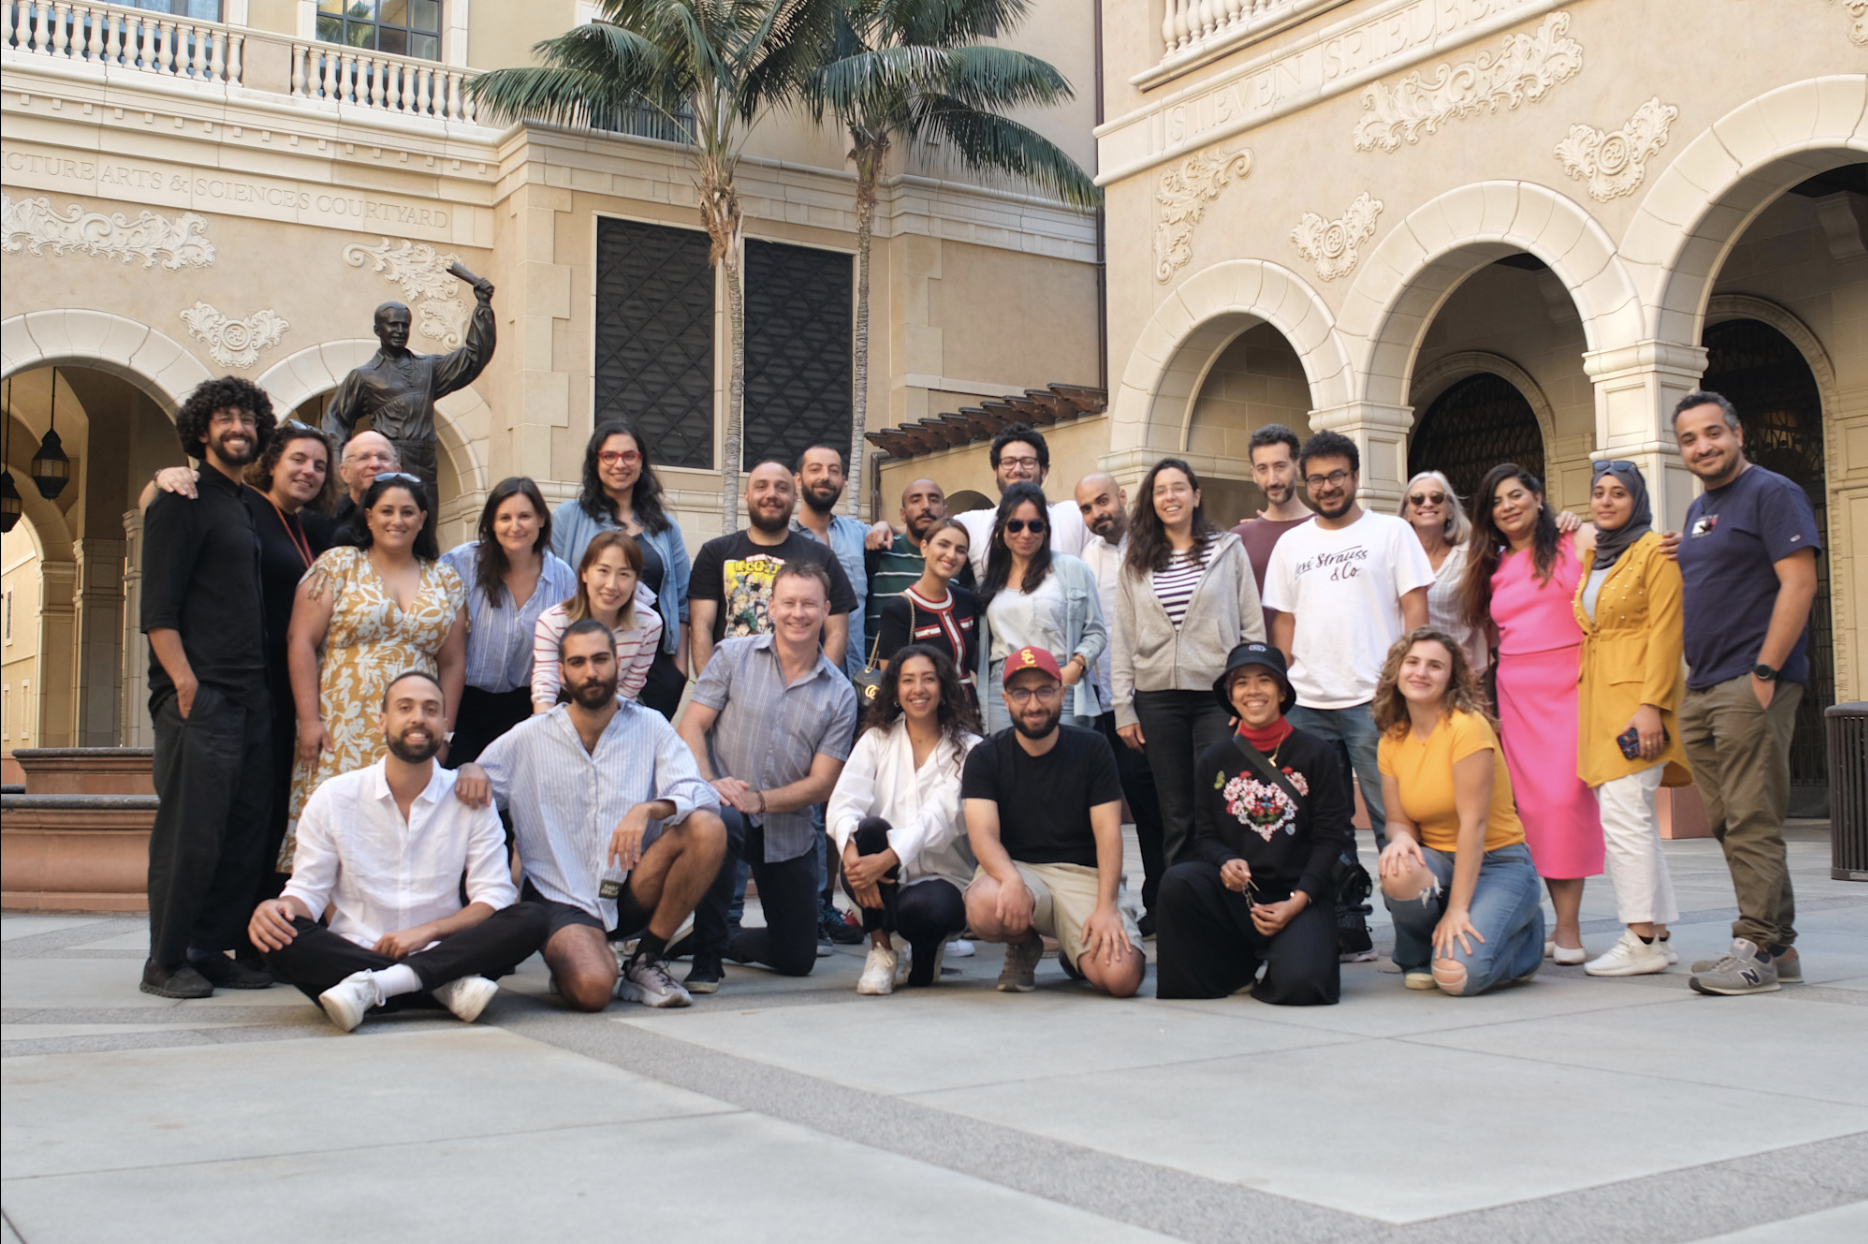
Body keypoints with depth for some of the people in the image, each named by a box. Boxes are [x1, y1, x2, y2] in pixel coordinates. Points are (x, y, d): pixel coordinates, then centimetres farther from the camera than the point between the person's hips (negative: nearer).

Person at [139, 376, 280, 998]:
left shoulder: (247, 506, 21)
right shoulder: (184, 499, -2)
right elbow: (158, 608, -10)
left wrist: (261, 685, 14)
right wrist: (184, 683, -18)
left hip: (250, 694, 8)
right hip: (200, 695, -8)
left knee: (246, 828, 7)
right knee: (191, 829, -6)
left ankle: (211, 951, 15)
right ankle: (166, 962, 3)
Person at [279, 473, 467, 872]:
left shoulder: (446, 580, 12)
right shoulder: (338, 565, 4)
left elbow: (453, 663, 13)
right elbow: (300, 641, -1)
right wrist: (309, 719, -8)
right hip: (340, 733, -2)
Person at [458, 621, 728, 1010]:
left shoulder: (649, 726, 4)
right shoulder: (528, 738, 4)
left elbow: (700, 796, -9)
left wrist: (648, 809, -30)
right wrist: (470, 771, -18)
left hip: (632, 894, 2)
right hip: (563, 900, -2)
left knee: (707, 828, -24)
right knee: (592, 989, -32)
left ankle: (645, 960, -7)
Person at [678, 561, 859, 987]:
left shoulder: (839, 694, 2)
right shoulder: (734, 656, 0)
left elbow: (822, 783, -3)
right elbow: (691, 727, -5)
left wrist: (760, 800, -18)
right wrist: (710, 782, -23)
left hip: (789, 830, 3)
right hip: (728, 806, -3)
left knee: (798, 959, 7)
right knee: (720, 823, -41)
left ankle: (726, 941, 40)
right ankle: (705, 954, -20)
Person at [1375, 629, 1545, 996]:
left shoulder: (1467, 726, -17)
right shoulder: (1392, 739, 3)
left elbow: (1473, 822, -20)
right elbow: (1399, 818, 7)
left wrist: (1457, 909, -23)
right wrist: (1400, 837, -21)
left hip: (1497, 863, -4)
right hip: (1440, 860, 5)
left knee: (1457, 975, -26)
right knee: (1398, 871, -33)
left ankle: (1524, 935, 9)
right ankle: (1418, 958, 0)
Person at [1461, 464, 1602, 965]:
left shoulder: (1577, 543, 6)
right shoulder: (1493, 568, 17)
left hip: (1570, 683, -4)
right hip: (1515, 692, 4)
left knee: (1564, 797, -12)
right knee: (1532, 802, -2)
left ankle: (1568, 928, -9)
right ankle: (1561, 921, 4)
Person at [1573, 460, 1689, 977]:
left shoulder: (1654, 552, -5)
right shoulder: (1592, 558, 19)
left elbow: (1665, 632, -12)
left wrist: (1652, 704, -19)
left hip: (1636, 695, -8)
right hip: (1597, 697, 8)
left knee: (1624, 812, -13)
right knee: (1633, 817, 9)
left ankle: (1641, 941, -10)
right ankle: (1657, 931, 14)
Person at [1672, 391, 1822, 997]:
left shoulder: (1772, 493, -5)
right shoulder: (1698, 509, 20)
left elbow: (1799, 584, -14)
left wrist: (1765, 673, -18)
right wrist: (1695, 679, 13)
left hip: (1752, 683, -9)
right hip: (1702, 691, 9)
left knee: (1752, 823, -9)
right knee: (1729, 825, 10)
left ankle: (1757, 951, -6)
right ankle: (1779, 945, 17)